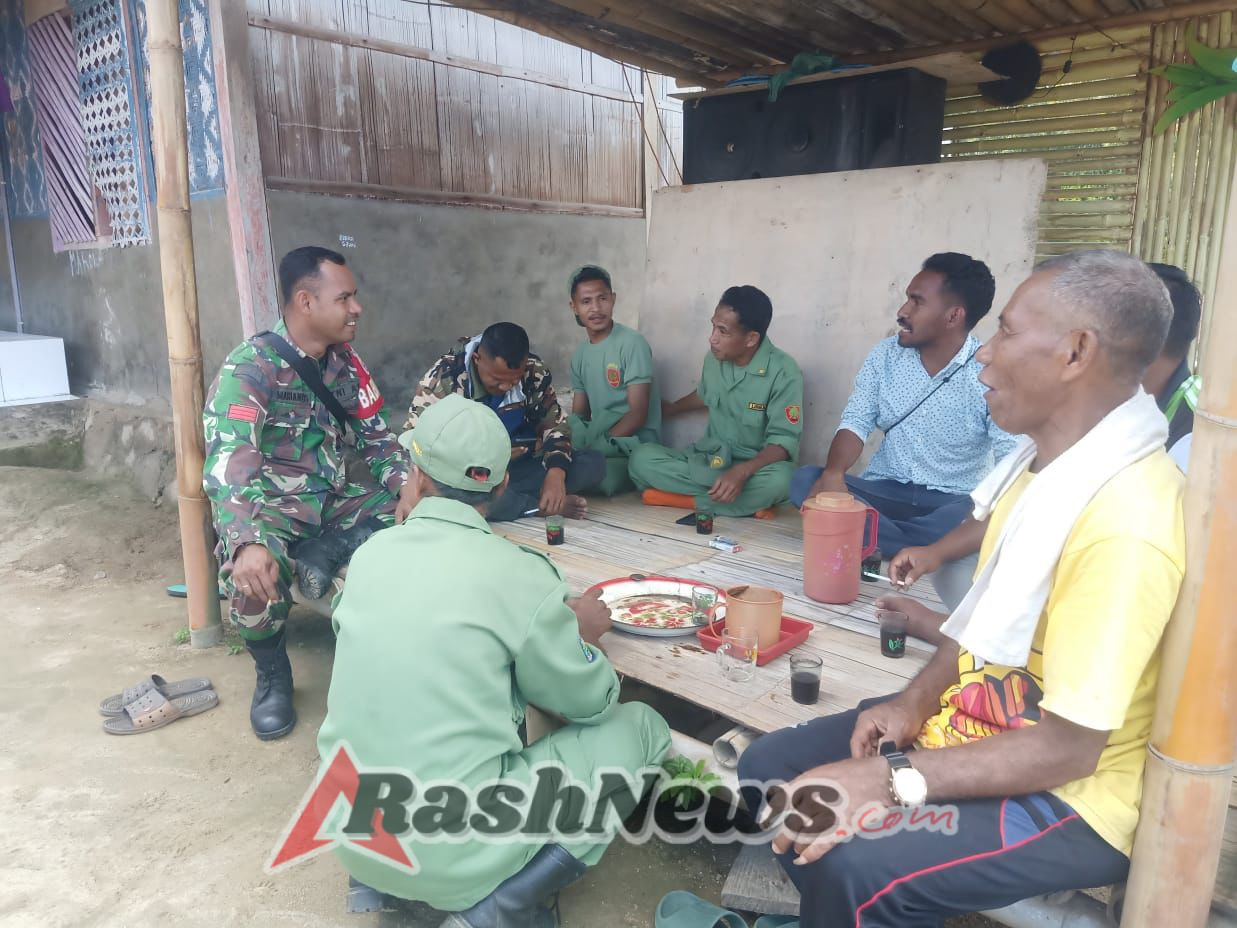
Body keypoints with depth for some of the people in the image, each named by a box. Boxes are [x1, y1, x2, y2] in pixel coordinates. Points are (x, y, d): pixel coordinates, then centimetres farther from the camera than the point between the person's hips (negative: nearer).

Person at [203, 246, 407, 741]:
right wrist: (248, 543, -47)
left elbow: (377, 437, 5)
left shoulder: (345, 363, 2)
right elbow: (228, 460, -30)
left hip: (335, 499, 5)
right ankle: (272, 674, -4)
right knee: (253, 578, -34)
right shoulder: (250, 367, -18)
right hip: (273, 506, -5)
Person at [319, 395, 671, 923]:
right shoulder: (517, 573, -16)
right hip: (453, 857, -6)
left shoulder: (370, 553, -1)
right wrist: (580, 636, 17)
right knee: (641, 728, 6)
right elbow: (590, 701, -3)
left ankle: (381, 879, 17)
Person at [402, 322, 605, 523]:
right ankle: (542, 505, -22)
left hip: (518, 468, 3)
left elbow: (554, 425, -1)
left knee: (594, 463, -16)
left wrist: (555, 475, -19)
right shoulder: (444, 377, -18)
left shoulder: (535, 373, -8)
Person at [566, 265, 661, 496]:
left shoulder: (632, 343, -10)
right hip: (599, 440, 7)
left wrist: (593, 447, -21)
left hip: (635, 445, -7)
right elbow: (578, 415, 13)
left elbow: (638, 415, -14)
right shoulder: (580, 354, 12)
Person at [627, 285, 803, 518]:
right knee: (641, 458, -20)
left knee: (778, 480, -41)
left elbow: (784, 440, -21)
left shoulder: (784, 373, -17)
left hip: (755, 466, -4)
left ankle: (680, 496, -23)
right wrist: (665, 410, 37)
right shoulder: (715, 358, -1)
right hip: (710, 458, 5)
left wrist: (742, 472, -38)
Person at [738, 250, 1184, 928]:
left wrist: (890, 782, -26)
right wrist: (915, 702, -2)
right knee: (771, 769, 3)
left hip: (1069, 796, -8)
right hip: (976, 724, 8)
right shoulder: (1046, 455, -2)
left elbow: (1068, 748, -26)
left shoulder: (1122, 523, -30)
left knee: (852, 865, -29)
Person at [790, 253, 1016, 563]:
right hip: (885, 492, 4)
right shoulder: (885, 355, 2)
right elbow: (855, 424, -4)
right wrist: (833, 473, -25)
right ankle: (927, 549, -28)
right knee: (805, 481, -24)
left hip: (953, 503, -3)